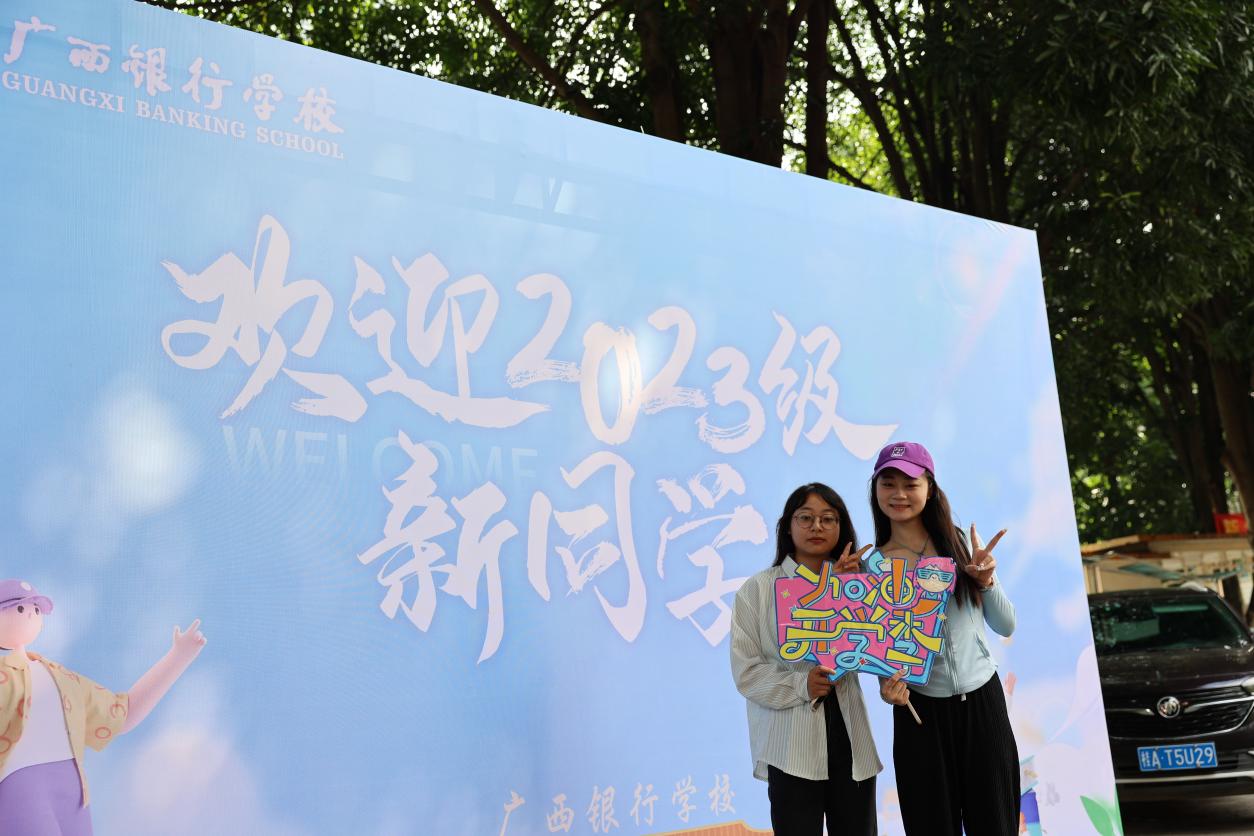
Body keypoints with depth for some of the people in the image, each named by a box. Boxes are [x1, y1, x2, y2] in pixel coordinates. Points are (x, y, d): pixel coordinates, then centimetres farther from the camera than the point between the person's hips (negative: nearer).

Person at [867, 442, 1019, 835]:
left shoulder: (960, 545, 2)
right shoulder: (872, 567, -1)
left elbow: (1006, 626, 3)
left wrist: (985, 580, -14)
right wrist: (888, 685, -20)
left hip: (982, 700, 1)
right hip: (920, 711, -1)